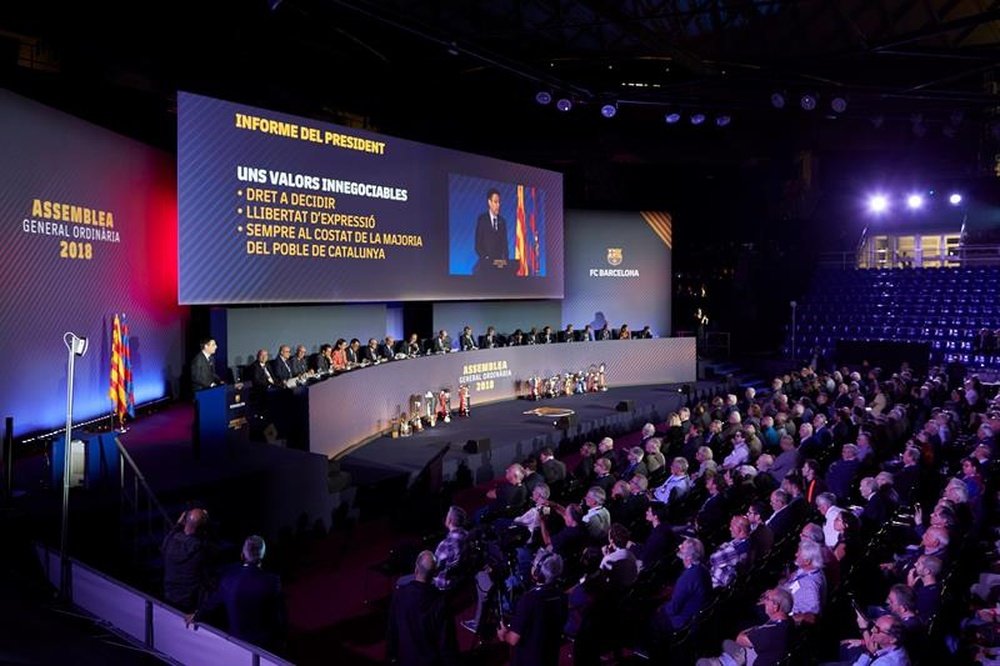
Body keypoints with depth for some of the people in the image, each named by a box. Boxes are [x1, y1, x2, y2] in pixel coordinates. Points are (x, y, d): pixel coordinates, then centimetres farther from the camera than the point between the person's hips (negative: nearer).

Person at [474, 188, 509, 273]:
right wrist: (490, 260, -13)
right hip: (486, 264, -3)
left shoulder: (502, 221, 14)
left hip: (500, 265, 3)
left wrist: (505, 259, -5)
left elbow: (505, 245, 13)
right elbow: (478, 245, -3)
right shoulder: (482, 219, 3)